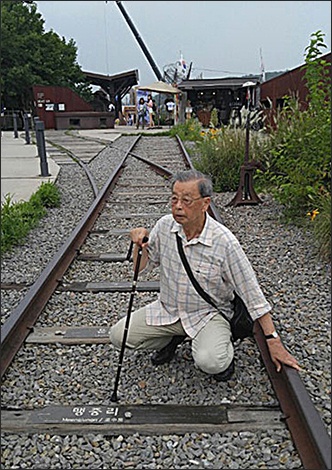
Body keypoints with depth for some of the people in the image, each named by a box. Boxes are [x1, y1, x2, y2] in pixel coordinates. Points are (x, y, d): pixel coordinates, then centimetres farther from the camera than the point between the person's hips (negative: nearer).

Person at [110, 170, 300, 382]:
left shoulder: (225, 241, -23)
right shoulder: (165, 225, -9)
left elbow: (252, 293, -15)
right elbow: (142, 267, 4)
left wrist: (273, 341, -14)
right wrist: (140, 243, -18)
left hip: (209, 313, -4)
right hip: (168, 309, 5)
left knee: (209, 361, -31)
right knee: (119, 336, -8)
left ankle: (224, 346, 7)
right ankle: (175, 336, 15)